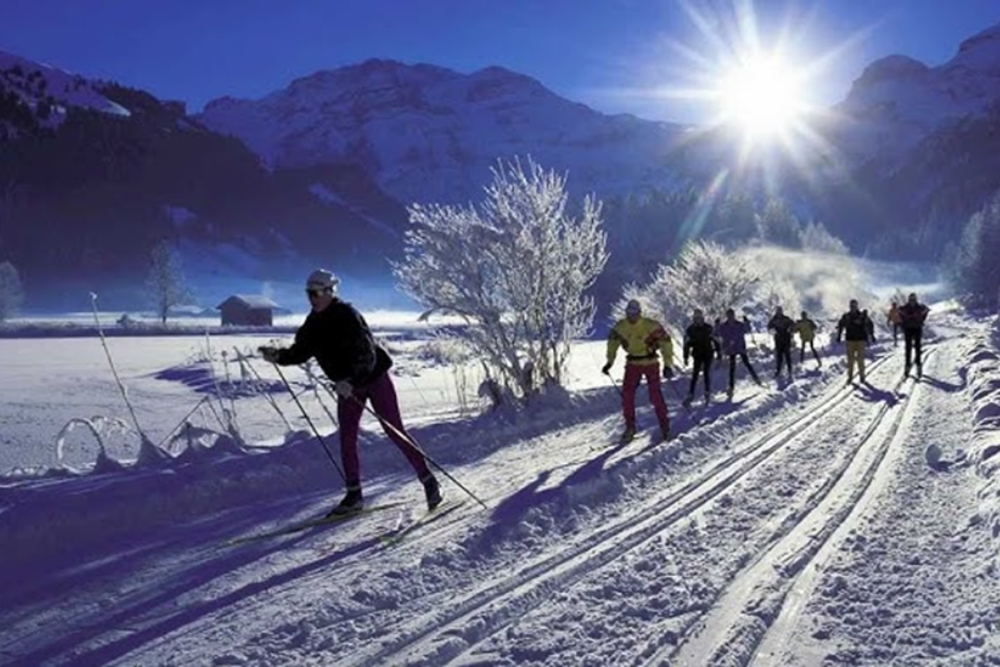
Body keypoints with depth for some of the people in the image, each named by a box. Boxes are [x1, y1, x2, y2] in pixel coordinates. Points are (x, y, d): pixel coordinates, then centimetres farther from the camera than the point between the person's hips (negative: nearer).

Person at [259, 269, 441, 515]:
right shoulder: (313, 323, -2)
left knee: (395, 432, -5)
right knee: (347, 438, 3)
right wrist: (278, 356, -14)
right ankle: (354, 494, 12)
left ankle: (428, 481, 4)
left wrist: (351, 381, -43)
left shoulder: (347, 316, -25)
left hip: (374, 377, -7)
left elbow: (367, 354, -31)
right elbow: (301, 351, 4)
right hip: (346, 384, 7)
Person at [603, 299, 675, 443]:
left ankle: (665, 426, 5)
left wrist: (668, 364, -23)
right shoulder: (620, 327, -7)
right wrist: (609, 362, 7)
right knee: (627, 394, -3)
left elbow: (666, 342, -18)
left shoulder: (651, 326, -20)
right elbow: (613, 342, 10)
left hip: (651, 363, -4)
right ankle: (630, 426, 10)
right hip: (633, 363, 4)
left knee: (655, 395, -9)